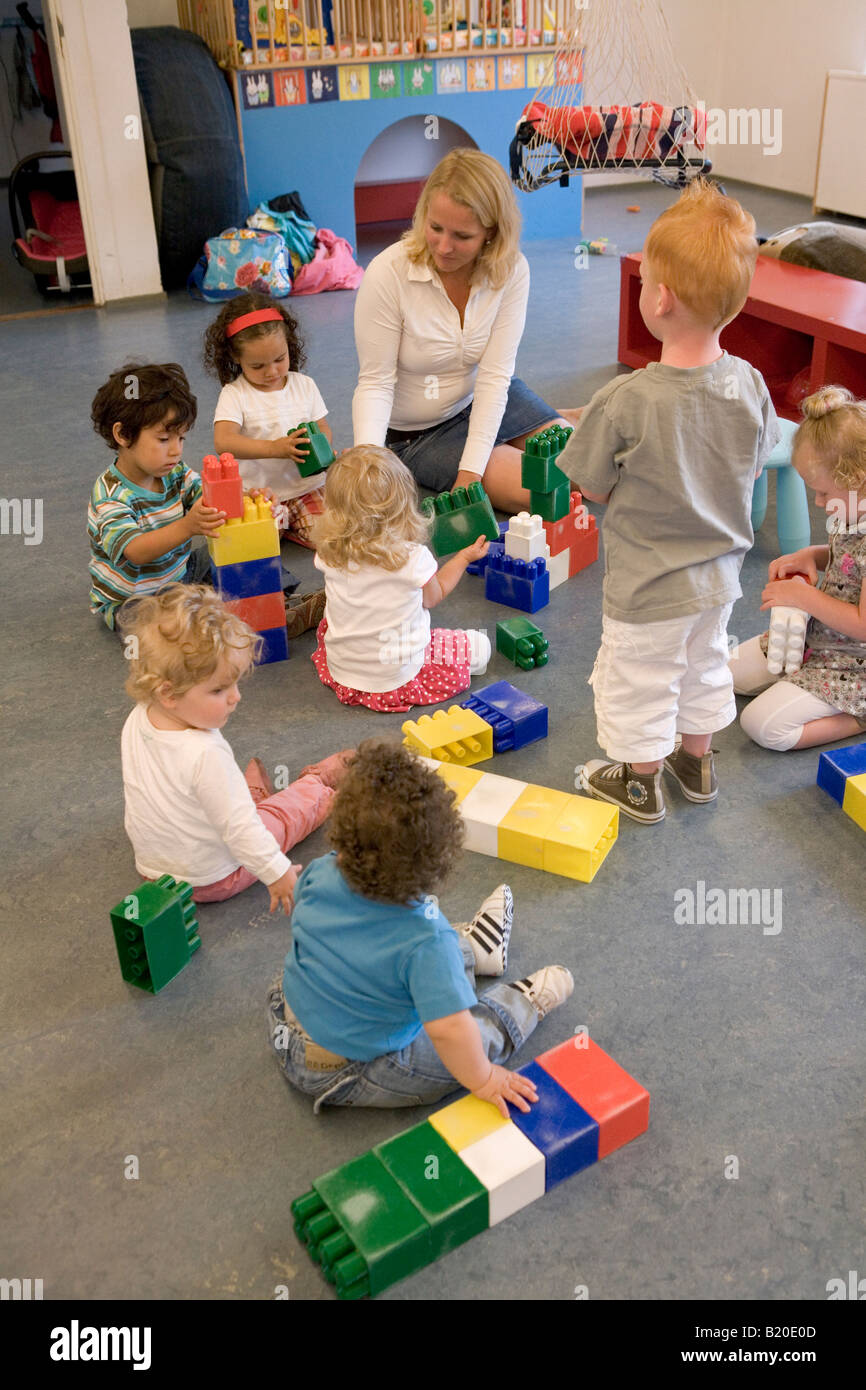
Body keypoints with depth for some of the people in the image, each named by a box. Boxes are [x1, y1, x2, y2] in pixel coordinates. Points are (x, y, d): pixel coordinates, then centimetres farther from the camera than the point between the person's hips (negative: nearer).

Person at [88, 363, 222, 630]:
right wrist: (187, 527, -54)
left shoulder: (176, 474, -2)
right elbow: (135, 551, -37)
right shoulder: (110, 496, -25)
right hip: (129, 601, -7)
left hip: (179, 576, 7)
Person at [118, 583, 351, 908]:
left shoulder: (136, 721, -13)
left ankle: (254, 787, 56)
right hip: (214, 879, -6)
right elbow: (239, 828, -32)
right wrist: (276, 872, -20)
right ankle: (320, 778, 38)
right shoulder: (206, 754, -38)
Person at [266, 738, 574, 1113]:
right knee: (487, 1026, 5)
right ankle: (525, 1001, 32)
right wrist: (482, 1079, -18)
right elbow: (449, 1030, -38)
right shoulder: (425, 939, -37)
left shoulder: (319, 875, -20)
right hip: (348, 1075, -6)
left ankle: (472, 948, 46)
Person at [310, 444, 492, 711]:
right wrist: (465, 557, 11)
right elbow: (433, 597, -3)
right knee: (479, 646, 9)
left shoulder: (329, 552, -17)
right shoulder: (414, 558, -25)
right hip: (397, 677, -5)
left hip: (341, 670, 5)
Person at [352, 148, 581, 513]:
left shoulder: (511, 270, -17)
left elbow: (494, 376, -19)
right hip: (417, 434, -3)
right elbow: (375, 383, -19)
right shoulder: (387, 274, -24)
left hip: (483, 401, 3)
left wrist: (470, 474, -26)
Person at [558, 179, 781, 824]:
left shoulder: (625, 401, -30)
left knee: (638, 681, 18)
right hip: (719, 574, 5)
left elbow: (595, 489, -17)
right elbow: (755, 465, 2)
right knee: (705, 667, 28)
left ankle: (641, 782, 38)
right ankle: (697, 760, 49)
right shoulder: (751, 386, -14)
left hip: (647, 587, -5)